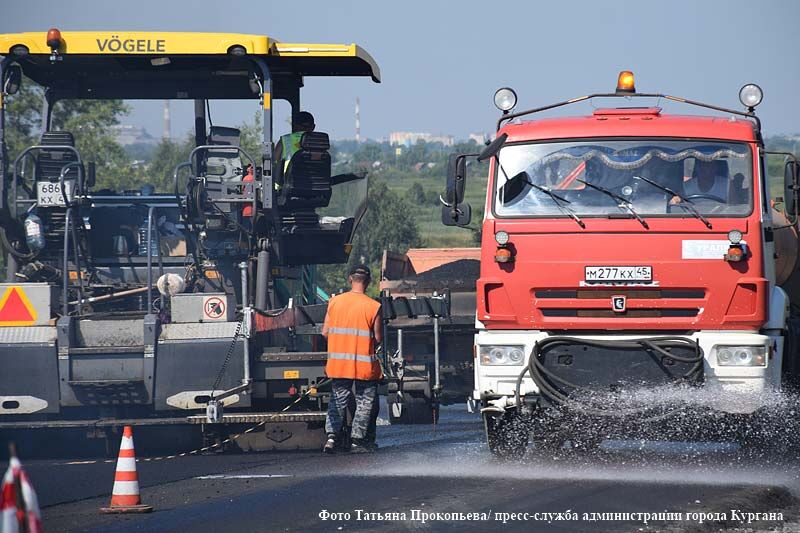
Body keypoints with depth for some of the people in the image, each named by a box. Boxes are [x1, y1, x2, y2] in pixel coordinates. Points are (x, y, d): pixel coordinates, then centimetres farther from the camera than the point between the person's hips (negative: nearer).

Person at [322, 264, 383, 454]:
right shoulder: (373, 306, -10)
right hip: (364, 364, -3)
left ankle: (332, 435, -4)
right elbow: (377, 338, -6)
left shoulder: (334, 302, 0)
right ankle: (357, 440, 9)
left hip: (338, 361, 3)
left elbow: (325, 332, 4)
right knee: (365, 403, 10)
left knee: (338, 401, 12)